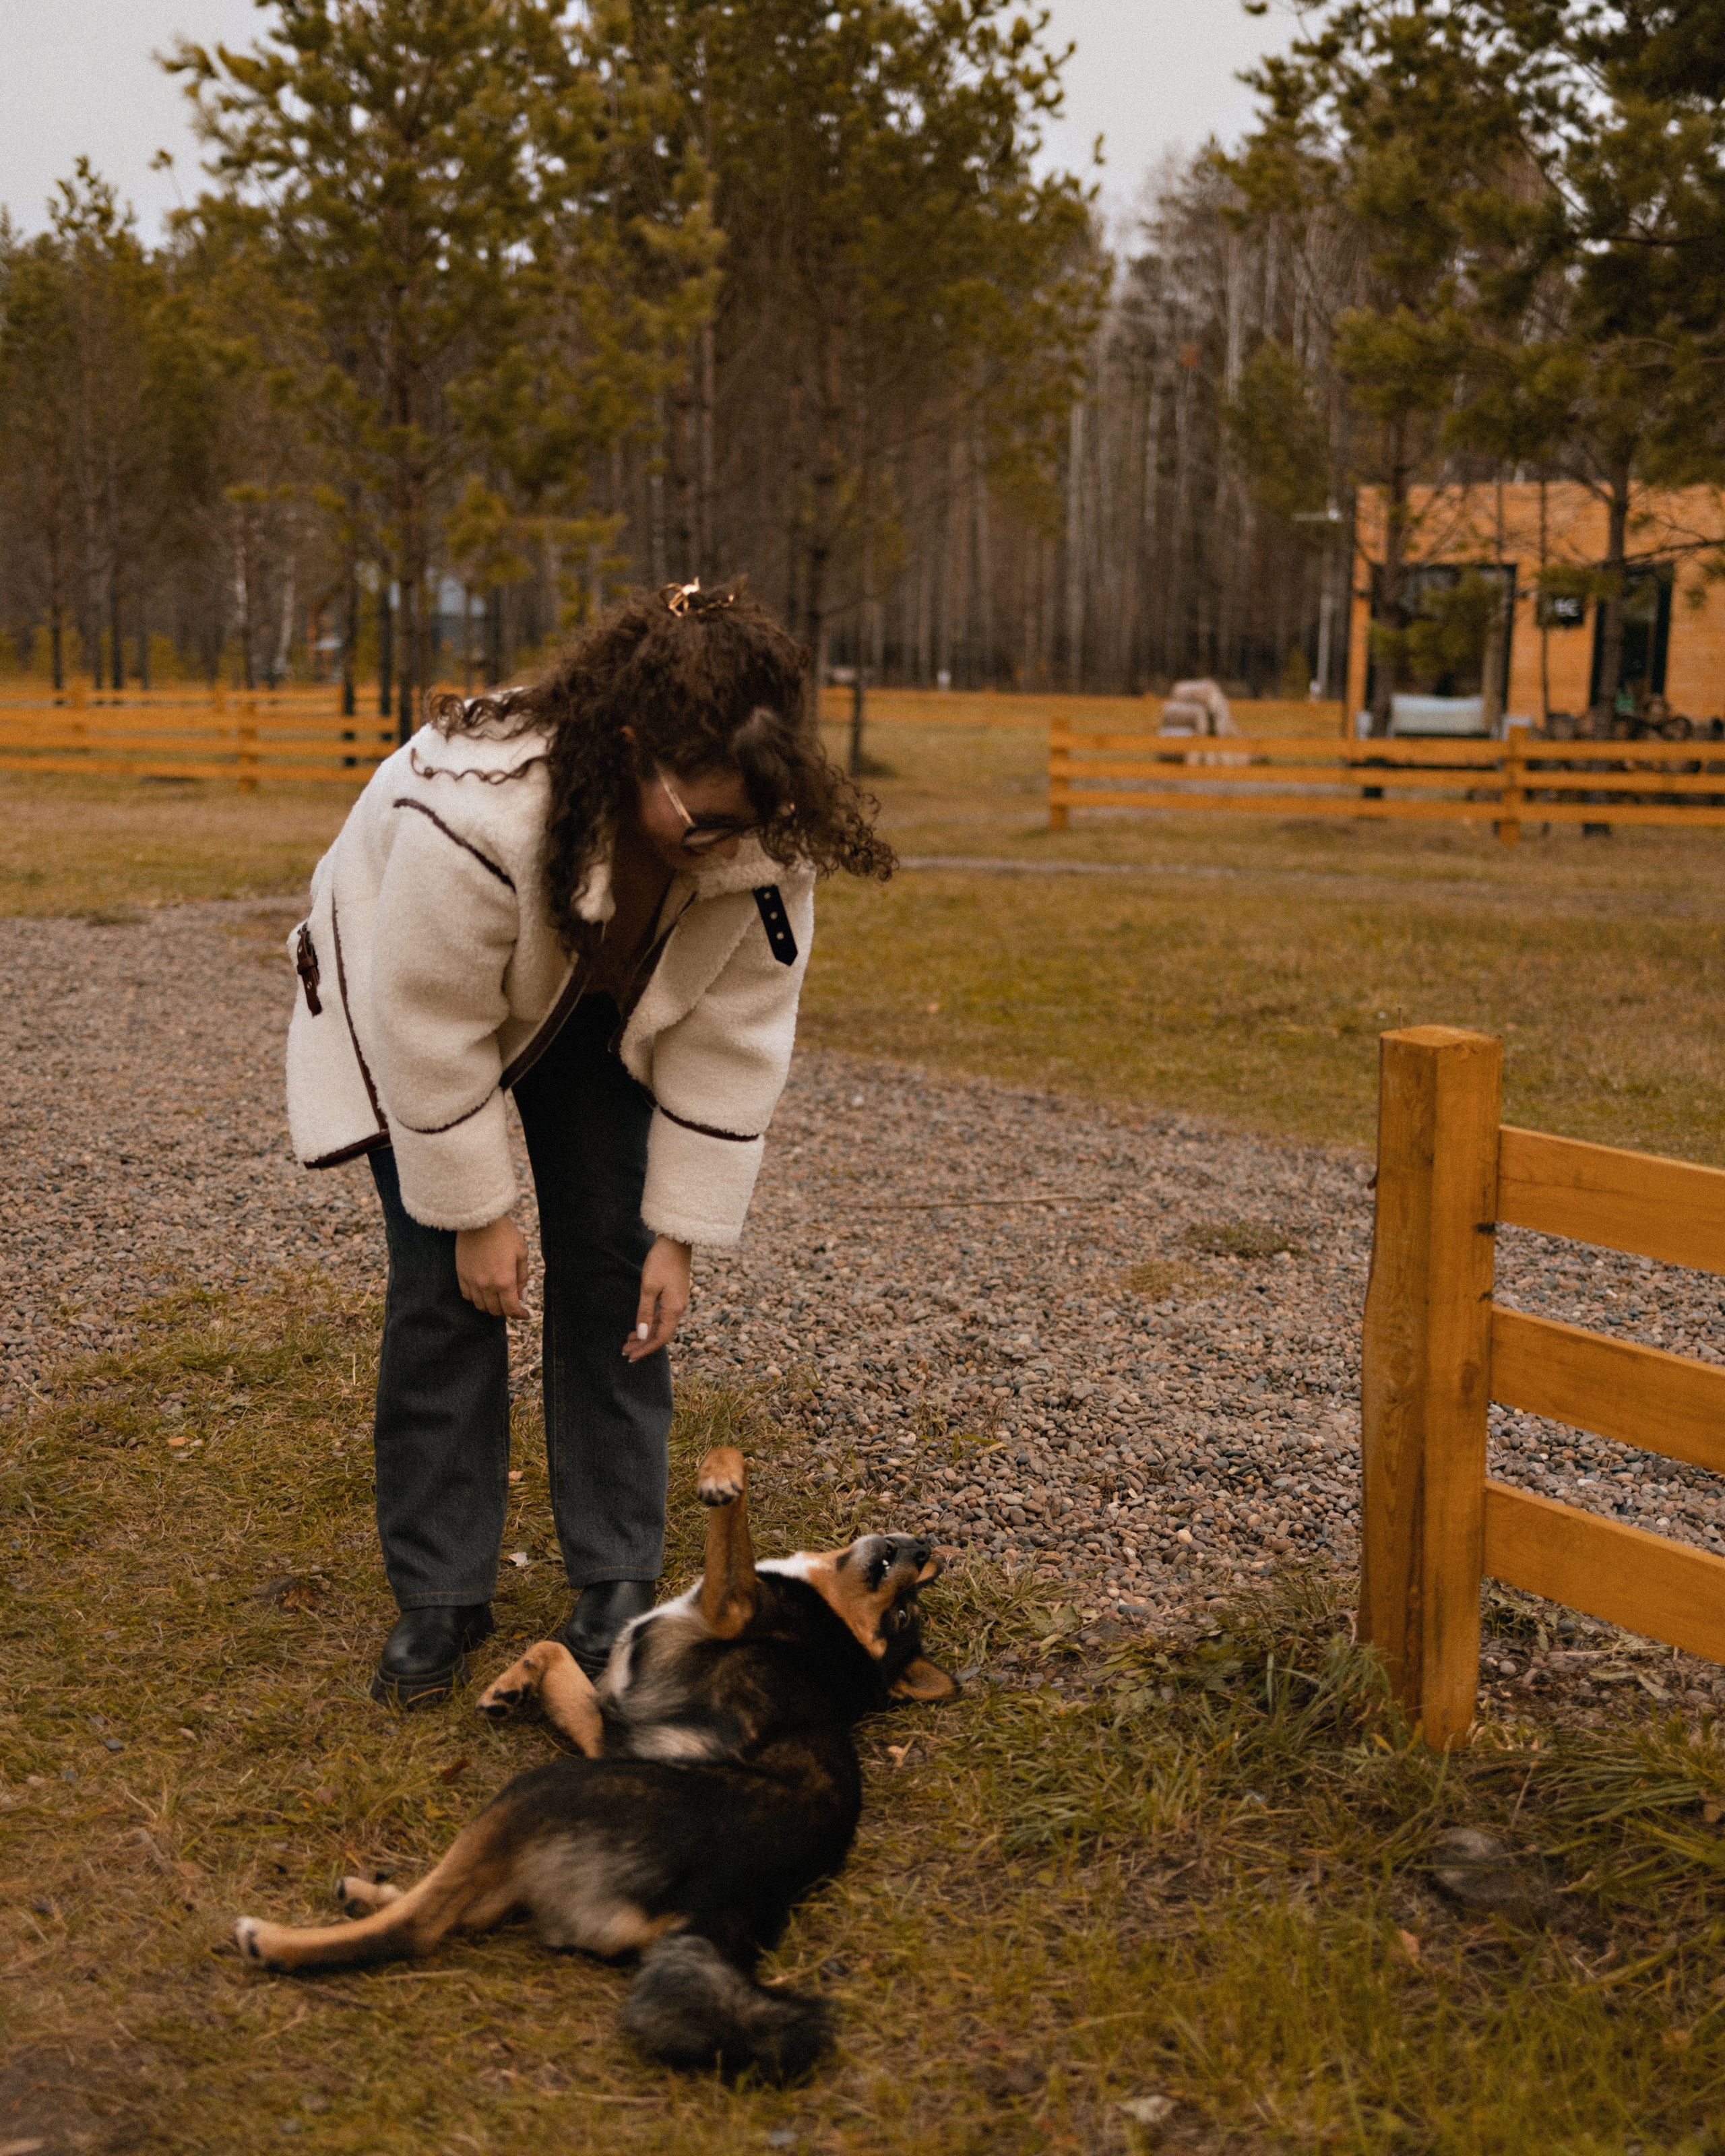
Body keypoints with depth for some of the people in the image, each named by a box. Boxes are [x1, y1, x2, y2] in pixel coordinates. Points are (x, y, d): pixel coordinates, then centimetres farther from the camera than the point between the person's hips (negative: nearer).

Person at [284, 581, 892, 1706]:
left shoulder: (768, 845, -30)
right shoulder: (475, 811, -44)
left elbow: (734, 1038, -20)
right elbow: (431, 1028, -31)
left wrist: (679, 1233, -18)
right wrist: (475, 1212, -23)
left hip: (602, 1013, 3)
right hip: (416, 992, -3)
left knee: (613, 1270, -3)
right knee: (446, 1281, -7)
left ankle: (617, 1580, 8)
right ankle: (438, 1596, 6)